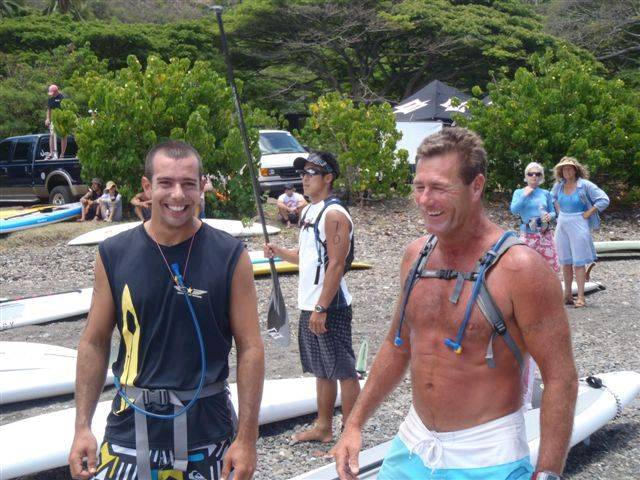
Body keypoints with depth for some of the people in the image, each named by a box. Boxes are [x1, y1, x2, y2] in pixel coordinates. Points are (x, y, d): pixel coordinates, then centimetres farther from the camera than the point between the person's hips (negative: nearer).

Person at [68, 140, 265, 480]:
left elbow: (250, 348, -5)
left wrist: (247, 438, -8)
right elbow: (94, 343, 5)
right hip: (131, 428, 1)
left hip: (207, 427, -1)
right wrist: (82, 427, 0)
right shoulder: (114, 255, -1)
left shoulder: (230, 256, -6)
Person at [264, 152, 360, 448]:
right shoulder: (309, 211, 14)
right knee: (322, 370, 17)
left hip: (329, 306, -10)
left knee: (343, 371, -2)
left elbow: (336, 264, -20)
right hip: (309, 304, 10)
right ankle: (323, 427, 28)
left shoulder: (334, 214, -15)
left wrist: (321, 308, -22)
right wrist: (279, 251, 3)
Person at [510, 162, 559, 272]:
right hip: (528, 234, -2)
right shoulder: (519, 192, 3)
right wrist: (525, 195, -12)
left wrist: (550, 216, -11)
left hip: (545, 233, 2)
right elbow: (514, 210, -10)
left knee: (550, 265, 2)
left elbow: (553, 212, 12)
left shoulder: (546, 193, 8)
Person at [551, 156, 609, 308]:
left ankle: (581, 297, -3)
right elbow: (552, 197, 28)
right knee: (565, 262, 9)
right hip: (562, 226, 5)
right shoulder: (558, 185, 5)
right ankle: (567, 295, 17)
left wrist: (588, 213, -12)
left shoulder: (585, 185, -10)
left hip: (578, 226, -5)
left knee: (578, 262, -6)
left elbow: (604, 200, -11)